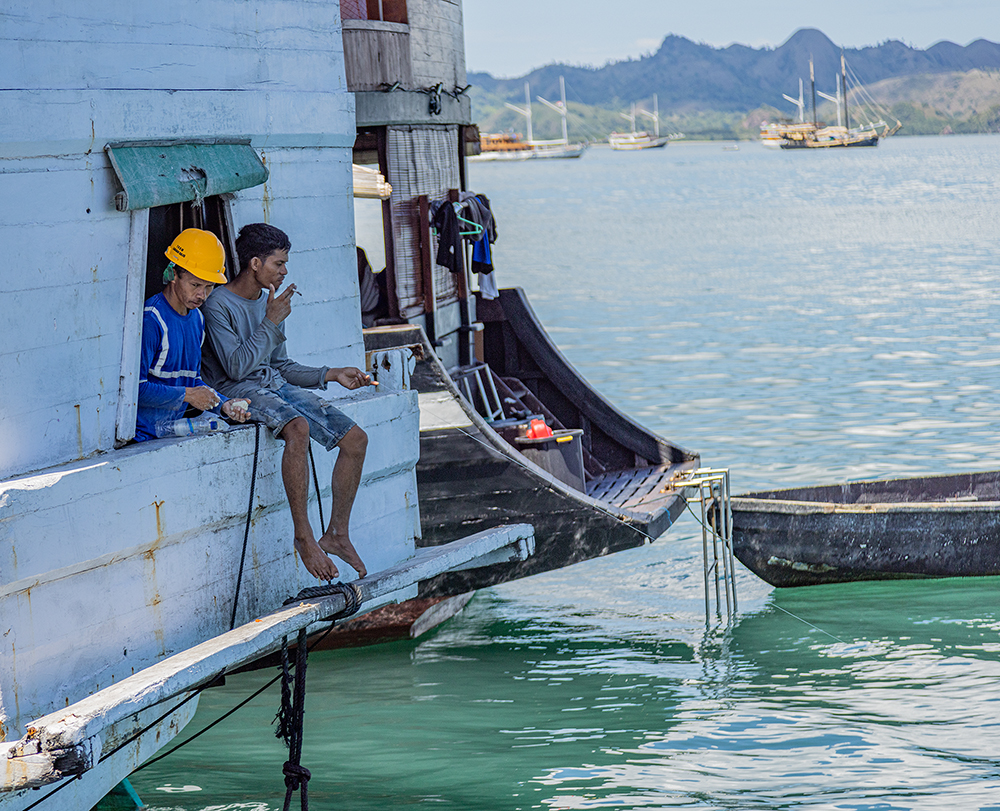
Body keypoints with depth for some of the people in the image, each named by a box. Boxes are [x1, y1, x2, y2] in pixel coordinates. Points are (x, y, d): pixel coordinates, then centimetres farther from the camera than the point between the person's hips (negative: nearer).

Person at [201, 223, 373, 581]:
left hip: (275, 384, 8)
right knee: (298, 428, -38)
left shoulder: (269, 302, 16)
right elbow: (238, 367, -18)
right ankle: (303, 536, -31)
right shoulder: (219, 305, -9)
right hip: (239, 392, -8)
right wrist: (272, 322, -14)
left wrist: (332, 374, 13)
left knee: (355, 438, -7)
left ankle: (337, 533, 2)